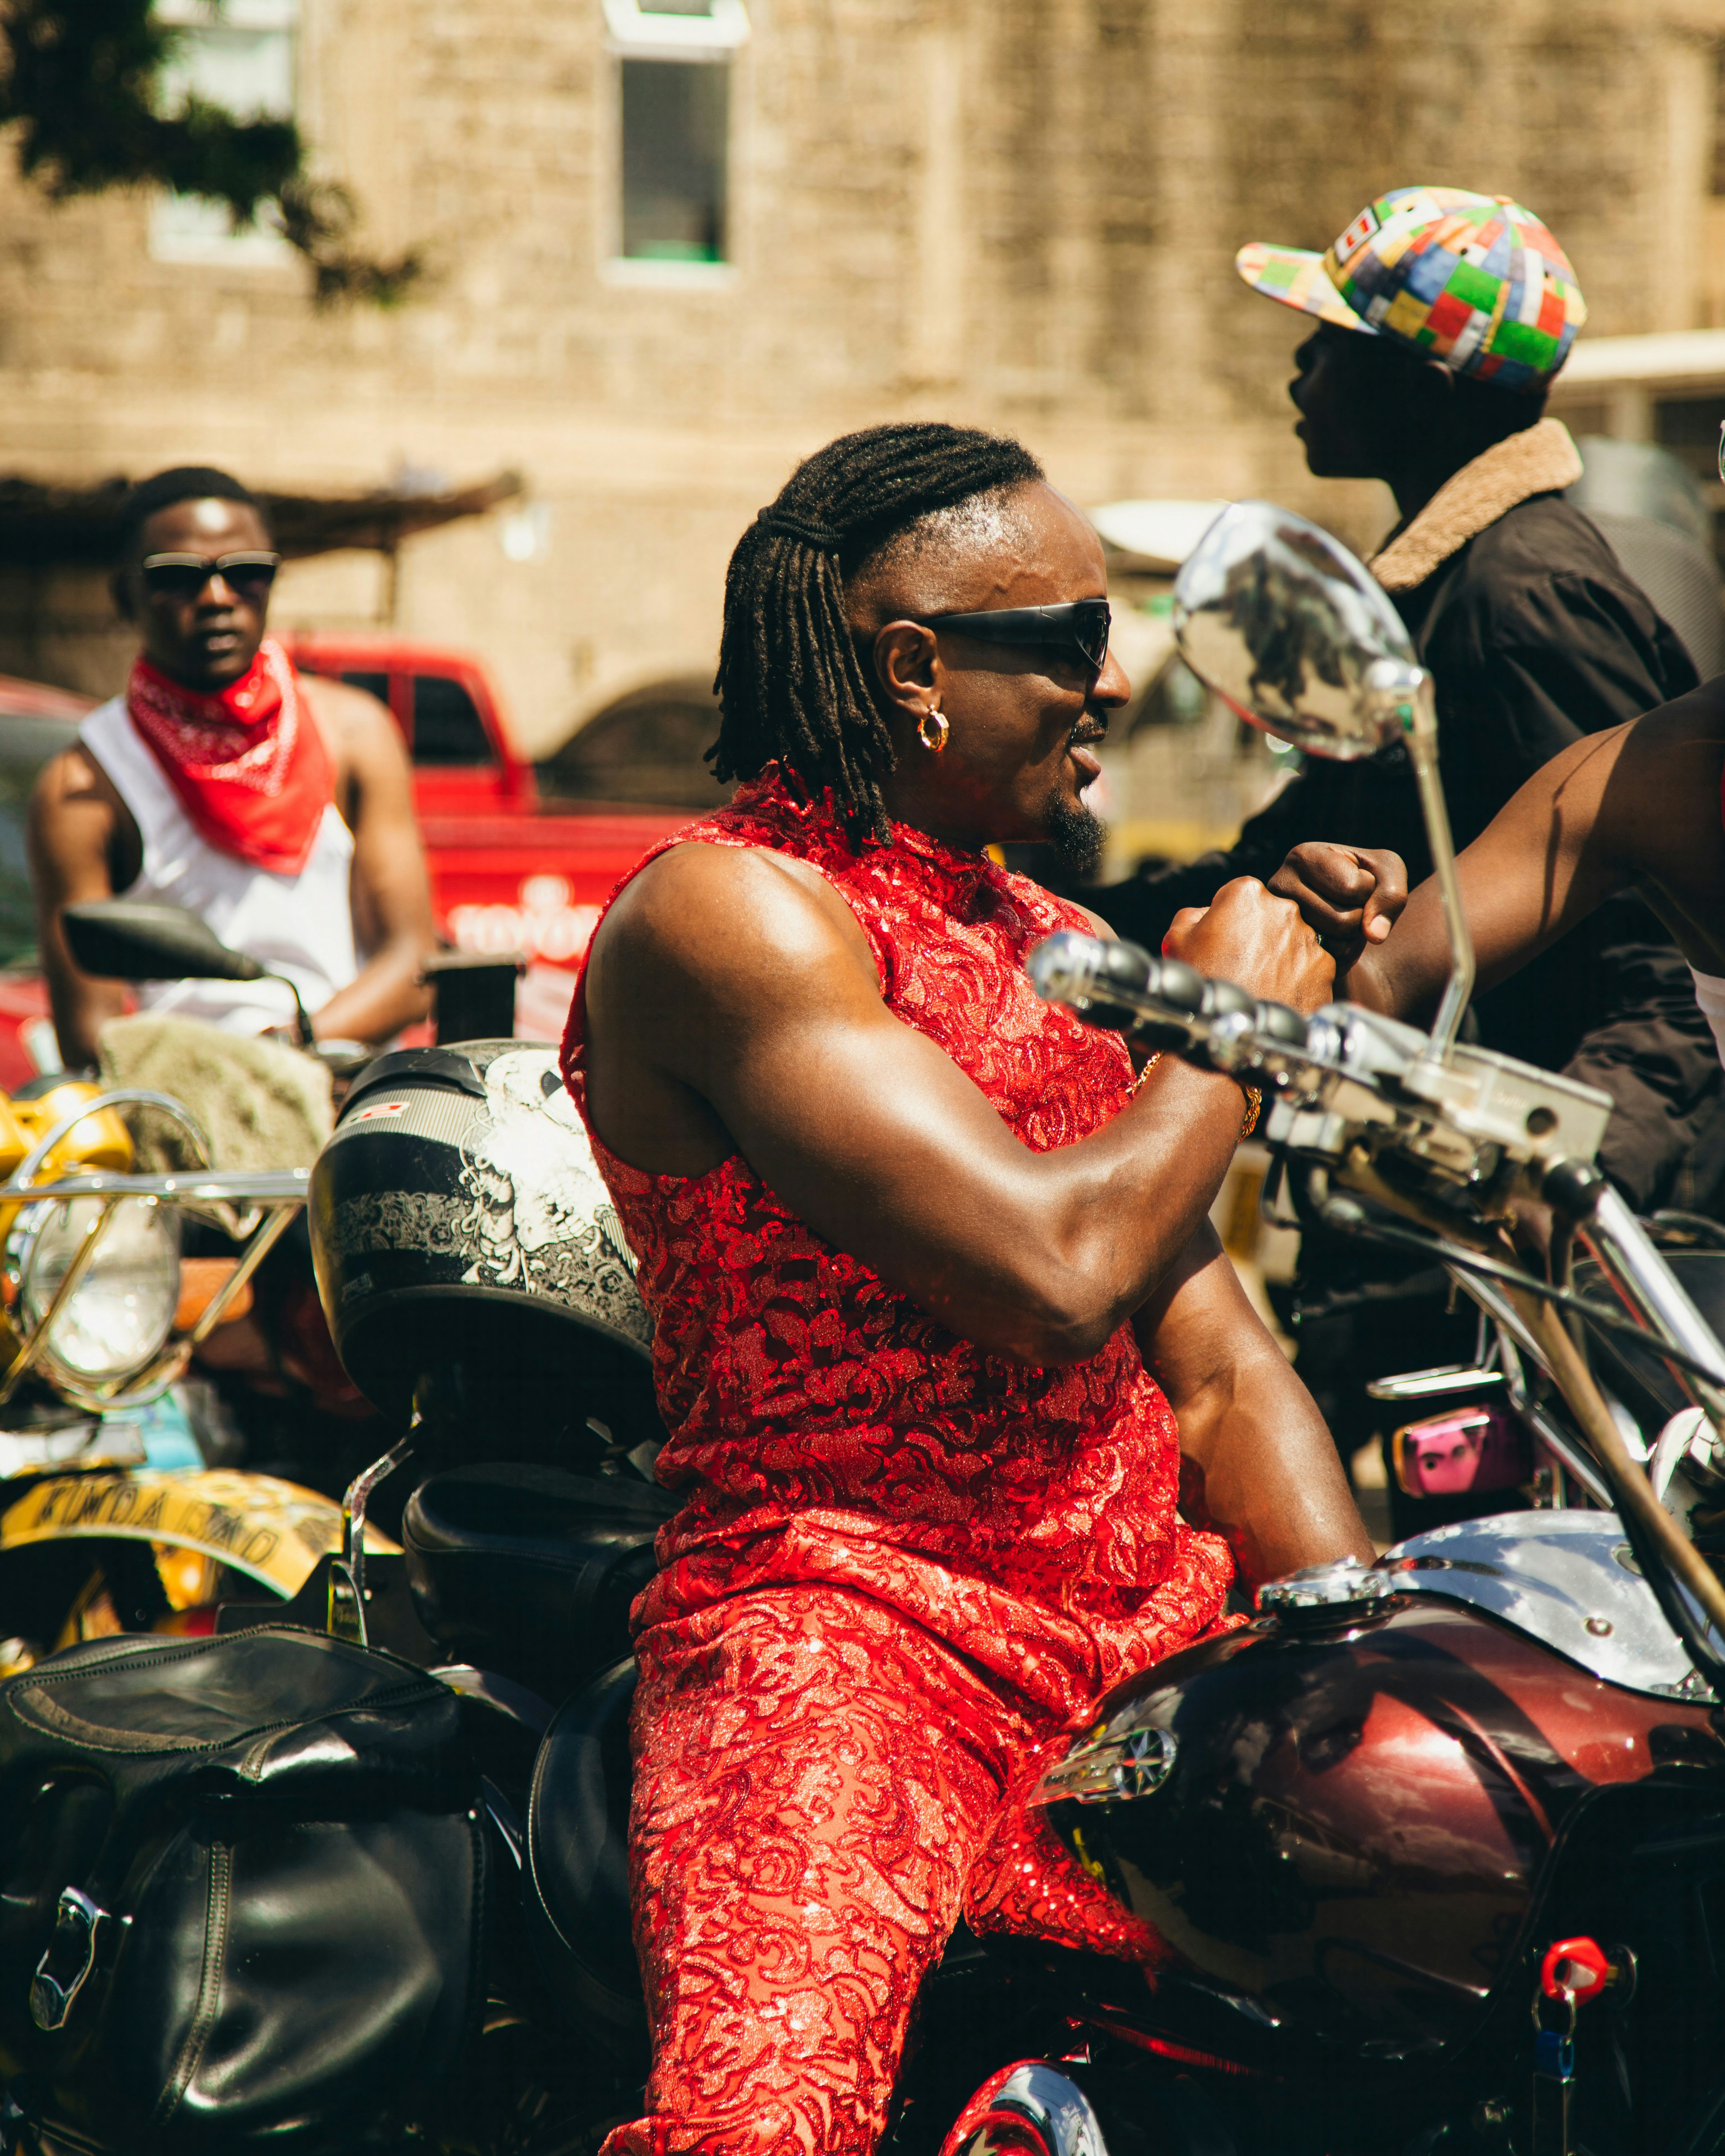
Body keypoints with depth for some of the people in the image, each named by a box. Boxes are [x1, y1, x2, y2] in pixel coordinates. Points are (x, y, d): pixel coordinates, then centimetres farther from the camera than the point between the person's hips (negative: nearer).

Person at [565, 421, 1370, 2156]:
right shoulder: (728, 912, -8)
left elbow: (1222, 1374, 16)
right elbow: (1050, 1268, -19)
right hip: (844, 1625, -8)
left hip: (1157, 1615, 8)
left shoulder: (1060, 947, 20)